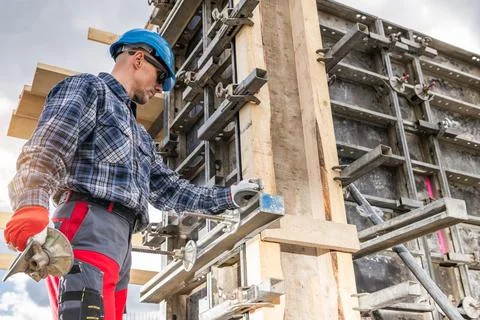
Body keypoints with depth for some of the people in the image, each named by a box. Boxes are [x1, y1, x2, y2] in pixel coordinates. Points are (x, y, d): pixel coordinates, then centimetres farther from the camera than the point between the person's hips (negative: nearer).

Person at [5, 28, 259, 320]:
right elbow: (45, 149, -10)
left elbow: (166, 189, 29)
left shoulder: (140, 136, 34)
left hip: (121, 244, 9)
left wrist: (226, 197, 22)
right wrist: (32, 209, -27)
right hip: (88, 225, -9)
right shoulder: (88, 88, 8)